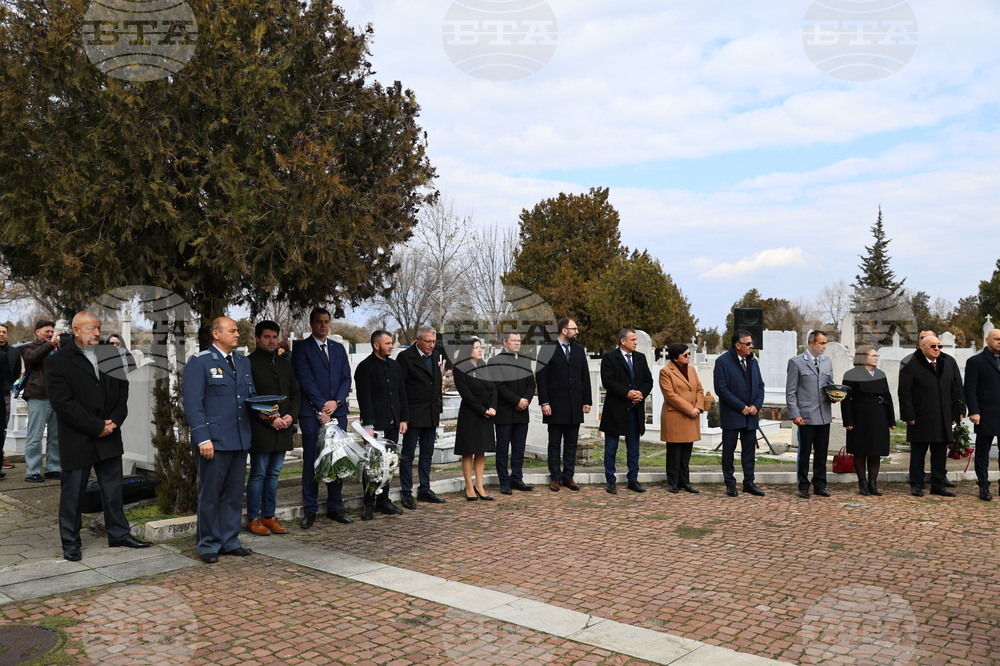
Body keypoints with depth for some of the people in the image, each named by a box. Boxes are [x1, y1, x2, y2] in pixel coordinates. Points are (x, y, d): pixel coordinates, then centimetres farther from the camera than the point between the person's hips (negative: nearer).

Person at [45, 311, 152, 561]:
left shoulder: (109, 357, 8)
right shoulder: (58, 362, -6)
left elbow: (122, 391, 9)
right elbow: (63, 403, -13)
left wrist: (114, 421, -7)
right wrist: (97, 427, -15)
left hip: (109, 437, 4)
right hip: (77, 441, -4)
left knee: (113, 489, 12)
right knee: (73, 492, 6)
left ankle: (119, 533, 23)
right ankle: (70, 542, 19)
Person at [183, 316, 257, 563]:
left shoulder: (243, 362, 15)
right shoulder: (199, 362, -5)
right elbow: (193, 404, -10)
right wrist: (203, 439, -17)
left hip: (239, 440, 6)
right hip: (214, 441, -6)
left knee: (234, 494, 12)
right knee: (210, 495, 3)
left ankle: (230, 541, 23)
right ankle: (209, 545, 15)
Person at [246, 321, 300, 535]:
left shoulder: (284, 363, 16)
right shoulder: (250, 363, -4)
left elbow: (294, 392, 18)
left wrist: (291, 415, 1)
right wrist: (270, 420, -13)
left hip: (283, 429, 6)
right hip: (260, 429, -6)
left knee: (274, 473, 11)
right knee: (258, 474, -1)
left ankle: (268, 516, 19)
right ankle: (253, 519, 9)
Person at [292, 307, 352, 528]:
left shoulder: (338, 348, 16)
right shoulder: (301, 348, 1)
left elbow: (346, 378, 11)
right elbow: (305, 380, -7)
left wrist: (336, 402, -6)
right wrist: (322, 408, -13)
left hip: (337, 411, 4)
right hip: (312, 413, -4)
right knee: (311, 462, -1)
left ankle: (335, 508, 15)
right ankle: (309, 510, 8)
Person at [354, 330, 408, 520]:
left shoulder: (395, 366, 14)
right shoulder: (365, 367, -7)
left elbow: (402, 395, 16)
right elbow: (364, 398, -12)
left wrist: (404, 419, 9)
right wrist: (368, 425, -17)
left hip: (393, 425, 6)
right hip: (376, 424, -6)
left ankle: (383, 500, 20)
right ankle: (369, 504, 7)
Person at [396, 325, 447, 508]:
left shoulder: (436, 355, 11)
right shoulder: (405, 357, -9)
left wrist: (439, 406, 12)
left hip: (431, 413, 7)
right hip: (413, 413, -6)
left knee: (427, 453, 13)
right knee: (408, 454, 1)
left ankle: (424, 489, 23)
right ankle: (406, 492, 9)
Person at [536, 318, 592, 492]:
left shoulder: (579, 350, 12)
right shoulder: (547, 349, -3)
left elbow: (585, 377, 12)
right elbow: (540, 377, -5)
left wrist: (587, 401, 6)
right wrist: (544, 402, -11)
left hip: (575, 405, 4)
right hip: (555, 404, -4)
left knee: (571, 444, 8)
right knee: (555, 443, 3)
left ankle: (568, 476, 16)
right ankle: (555, 478, 11)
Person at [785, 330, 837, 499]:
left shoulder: (827, 362, 12)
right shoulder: (796, 362, -5)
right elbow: (790, 392, -5)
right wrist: (794, 414, -11)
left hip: (824, 415, 5)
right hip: (806, 416, -5)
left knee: (822, 453, 10)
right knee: (804, 453, 2)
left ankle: (820, 485, 21)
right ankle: (803, 487, 13)